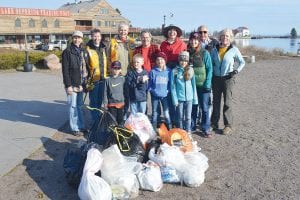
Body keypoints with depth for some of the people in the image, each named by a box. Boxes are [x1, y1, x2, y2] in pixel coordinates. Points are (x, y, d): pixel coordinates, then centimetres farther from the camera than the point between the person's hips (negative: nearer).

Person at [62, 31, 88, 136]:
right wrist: (68, 85, -15)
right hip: (72, 84, -6)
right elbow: (65, 70, -10)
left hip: (80, 84, 6)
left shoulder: (82, 51, 12)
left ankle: (81, 126, 23)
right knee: (73, 106, 0)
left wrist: (86, 82, 12)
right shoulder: (67, 52, -6)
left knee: (79, 106, 13)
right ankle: (75, 128, 9)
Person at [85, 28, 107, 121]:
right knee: (94, 101, 1)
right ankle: (95, 119, 13)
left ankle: (98, 117, 33)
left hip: (102, 79, 6)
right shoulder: (88, 49, -10)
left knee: (100, 99, 17)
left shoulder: (103, 48, 11)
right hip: (93, 79, -6)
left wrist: (106, 74, 17)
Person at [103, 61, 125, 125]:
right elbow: (105, 92, 1)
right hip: (112, 104, -1)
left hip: (121, 103, 1)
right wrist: (105, 103, -2)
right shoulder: (108, 80, -1)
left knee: (120, 120, 9)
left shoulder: (122, 79, 3)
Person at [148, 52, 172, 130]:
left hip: (165, 96, -1)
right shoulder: (153, 72, -2)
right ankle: (153, 130, 23)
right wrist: (152, 91, -9)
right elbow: (149, 84, 2)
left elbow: (170, 83, 3)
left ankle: (169, 129, 13)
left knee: (166, 113, 0)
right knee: (154, 113, 11)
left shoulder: (168, 71, -2)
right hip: (155, 96, 1)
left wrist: (168, 91, -8)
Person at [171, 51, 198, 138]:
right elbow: (173, 86, -3)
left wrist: (195, 98, 3)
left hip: (189, 98, 1)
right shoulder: (174, 71, -4)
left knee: (188, 117, 8)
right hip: (179, 98, -1)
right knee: (180, 117, 10)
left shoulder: (190, 70, 3)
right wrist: (175, 99, -8)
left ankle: (188, 133, 21)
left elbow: (193, 85, 5)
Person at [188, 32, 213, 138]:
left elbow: (209, 69, -4)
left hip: (202, 85, -2)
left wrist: (207, 83, -12)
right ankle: (191, 127, 24)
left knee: (204, 107, 4)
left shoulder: (205, 53, -5)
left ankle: (206, 128, 15)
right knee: (192, 106, 11)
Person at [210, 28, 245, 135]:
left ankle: (228, 125, 4)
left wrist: (236, 71, -7)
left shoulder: (234, 49, -2)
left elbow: (242, 62, 7)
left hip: (228, 78, -3)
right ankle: (214, 123, 22)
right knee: (215, 101, 11)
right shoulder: (215, 49, 7)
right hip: (216, 78, 4)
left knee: (227, 103, -4)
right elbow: (210, 62, 16)